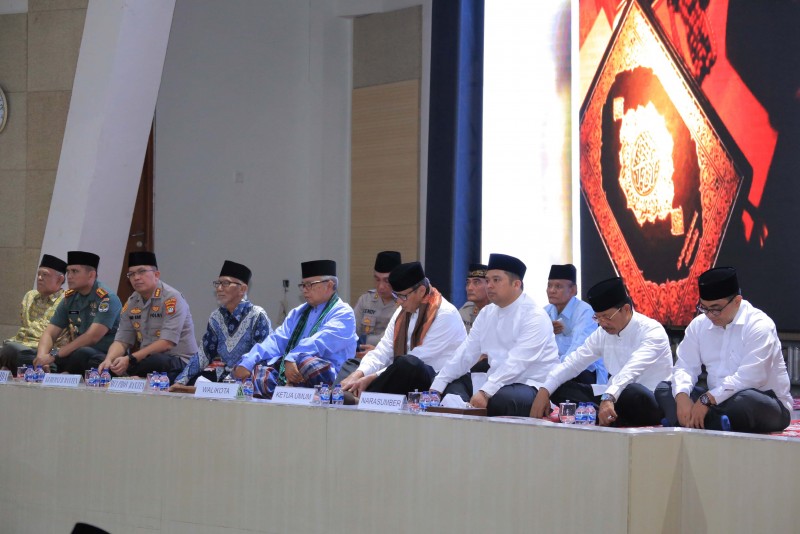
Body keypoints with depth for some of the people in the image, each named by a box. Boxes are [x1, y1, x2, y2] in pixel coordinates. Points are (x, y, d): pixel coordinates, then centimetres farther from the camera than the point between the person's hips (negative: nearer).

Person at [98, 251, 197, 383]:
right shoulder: (131, 303, 9)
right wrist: (109, 360, -17)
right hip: (146, 359, 6)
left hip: (179, 361, -6)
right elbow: (122, 341, 6)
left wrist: (130, 359, -28)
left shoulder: (172, 299, -12)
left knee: (155, 361, -39)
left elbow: (167, 343, -21)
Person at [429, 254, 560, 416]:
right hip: (499, 386, 7)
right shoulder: (487, 314, 12)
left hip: (532, 388, -7)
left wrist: (485, 392, -35)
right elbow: (465, 354, 8)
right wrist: (435, 388, -4)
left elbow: (516, 363, -24)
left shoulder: (534, 317, -12)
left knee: (501, 398, -36)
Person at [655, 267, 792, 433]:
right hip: (718, 402, 7)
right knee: (663, 389, -5)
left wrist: (707, 400, -28)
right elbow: (685, 366, 1)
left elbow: (749, 376, -25)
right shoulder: (699, 324, 6)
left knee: (744, 400, -40)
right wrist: (682, 397, -21)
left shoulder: (759, 325, -15)